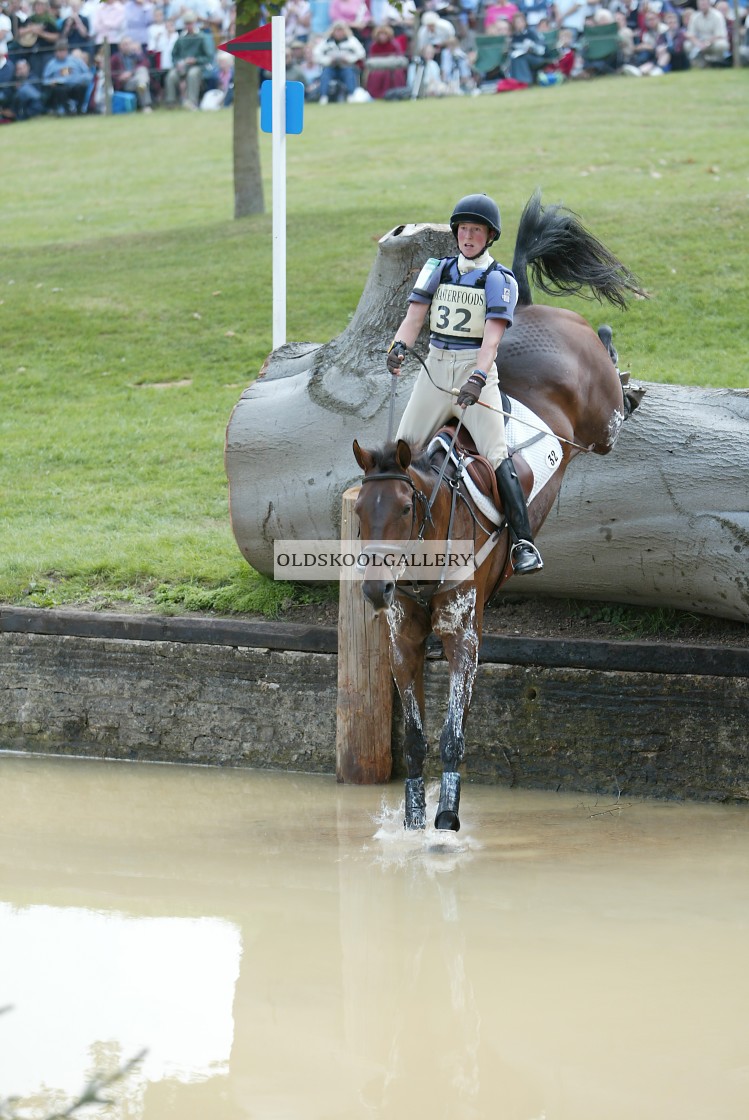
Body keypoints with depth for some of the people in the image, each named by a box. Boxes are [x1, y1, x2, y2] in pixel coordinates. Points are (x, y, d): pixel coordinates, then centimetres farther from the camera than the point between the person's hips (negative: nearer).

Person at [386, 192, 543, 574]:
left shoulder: (499, 280, -2)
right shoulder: (437, 270, 10)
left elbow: (492, 336, -13)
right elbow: (414, 316, 2)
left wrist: (478, 379, -28)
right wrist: (399, 346, -20)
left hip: (477, 370, -4)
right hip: (435, 368, 4)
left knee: (497, 456, -15)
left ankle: (523, 543, -16)